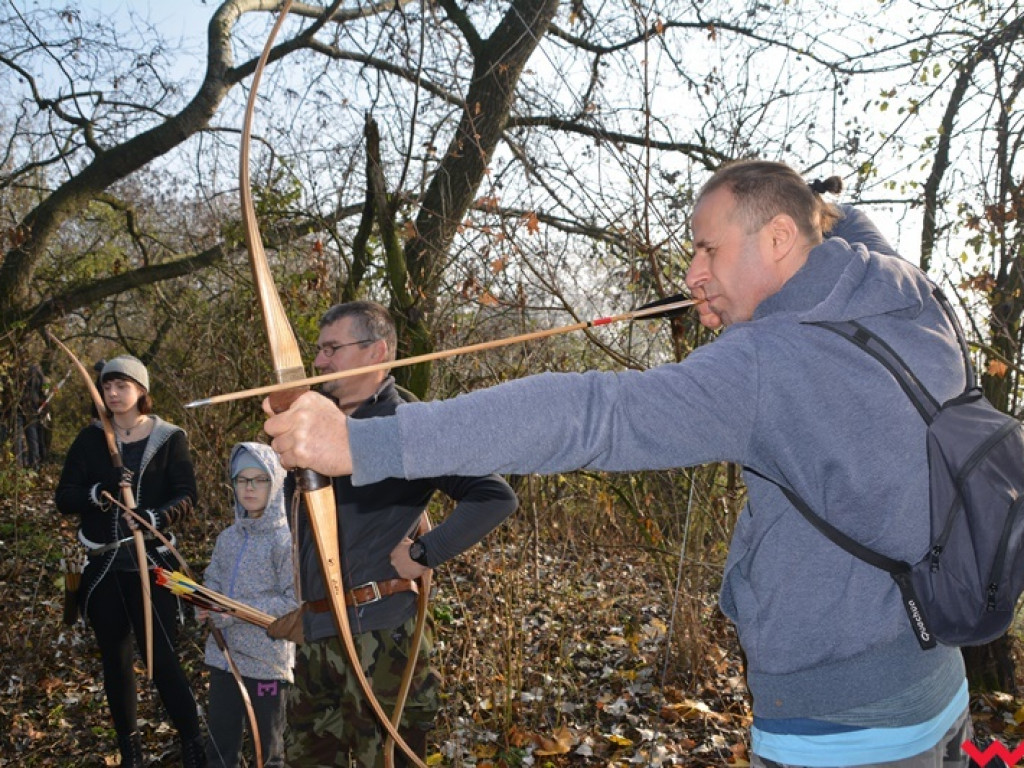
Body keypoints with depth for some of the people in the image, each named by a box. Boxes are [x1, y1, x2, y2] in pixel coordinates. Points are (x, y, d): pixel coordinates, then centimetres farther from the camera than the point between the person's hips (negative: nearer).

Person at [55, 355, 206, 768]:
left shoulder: (170, 438, -3)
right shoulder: (91, 439, 3)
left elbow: (186, 496, -9)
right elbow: (64, 497, -1)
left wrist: (156, 518, -28)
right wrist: (97, 493, -22)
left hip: (151, 563, -3)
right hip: (102, 565, 3)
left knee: (163, 658, -4)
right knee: (115, 660, 13)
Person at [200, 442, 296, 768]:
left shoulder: (286, 540, -14)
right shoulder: (228, 537, 5)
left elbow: (295, 602, -18)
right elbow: (212, 582, 14)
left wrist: (238, 612, -21)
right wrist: (206, 607, -8)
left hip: (268, 662, -5)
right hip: (224, 655, 5)